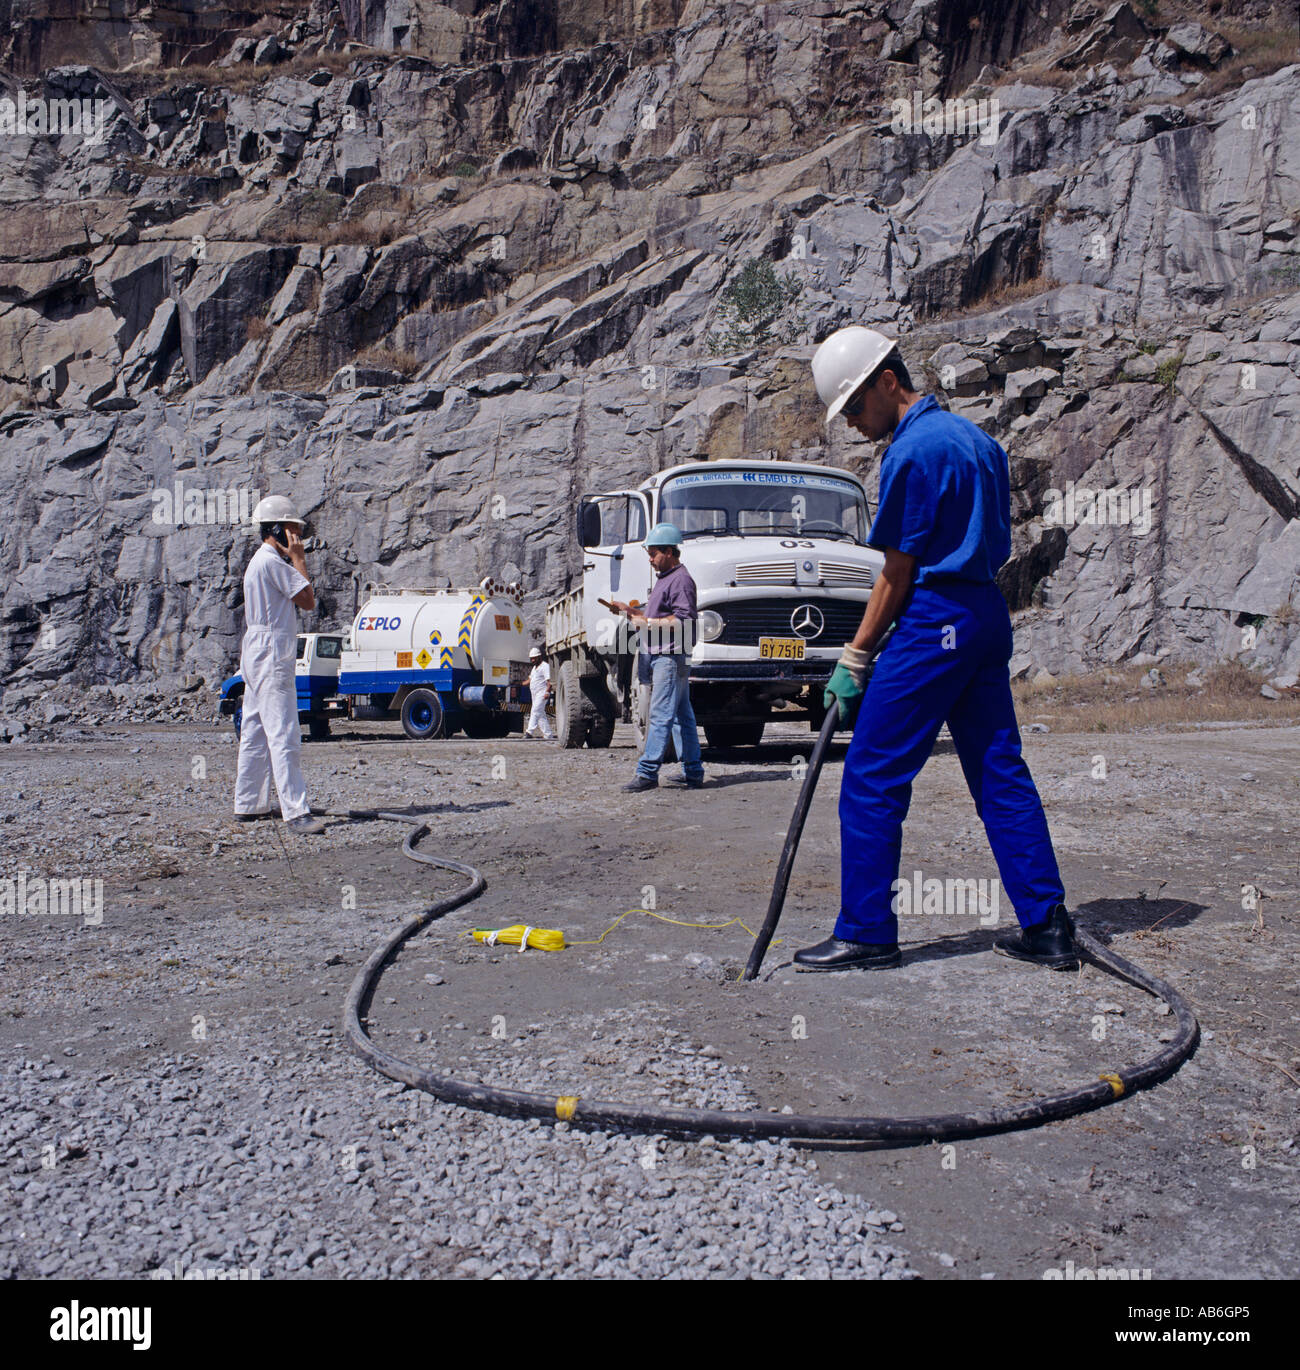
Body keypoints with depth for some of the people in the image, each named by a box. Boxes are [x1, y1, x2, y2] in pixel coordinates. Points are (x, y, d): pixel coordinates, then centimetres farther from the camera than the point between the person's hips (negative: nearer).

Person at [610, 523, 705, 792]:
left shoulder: (681, 580, -10)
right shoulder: (664, 579, 22)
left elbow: (683, 620, -20)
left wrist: (648, 623, -17)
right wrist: (631, 610, 16)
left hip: (671, 656, -10)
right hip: (659, 656, 10)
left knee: (661, 714, -11)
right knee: (682, 715, 10)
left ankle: (647, 772, -13)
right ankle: (694, 774, 12)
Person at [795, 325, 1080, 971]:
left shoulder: (913, 451, -12)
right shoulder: (976, 438, 16)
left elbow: (898, 574, -12)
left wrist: (853, 660, -4)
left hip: (934, 621, -9)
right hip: (989, 615, 10)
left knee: (870, 778, -2)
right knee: (1000, 771, 11)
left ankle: (866, 933, 3)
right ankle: (1047, 926, 13)